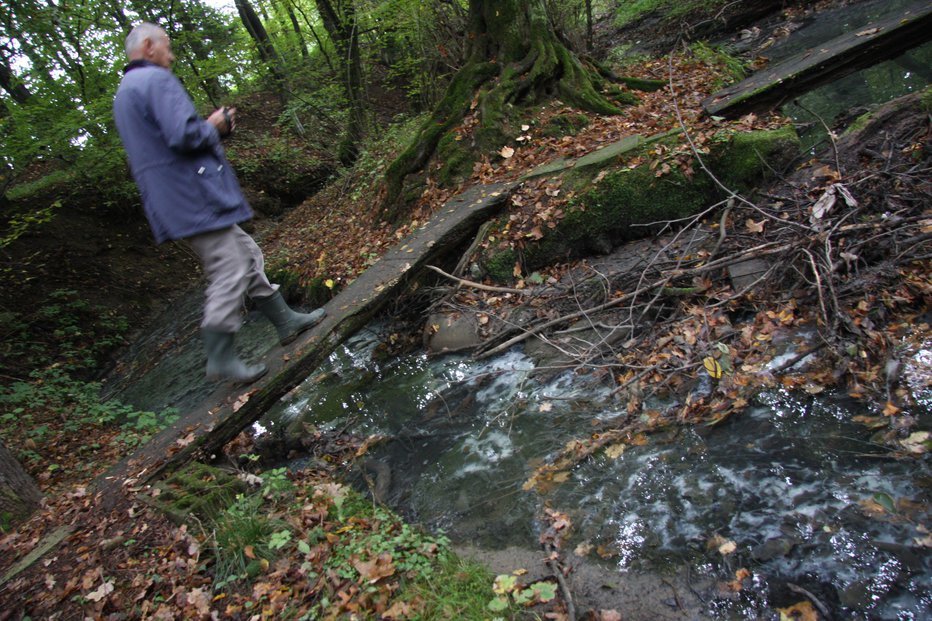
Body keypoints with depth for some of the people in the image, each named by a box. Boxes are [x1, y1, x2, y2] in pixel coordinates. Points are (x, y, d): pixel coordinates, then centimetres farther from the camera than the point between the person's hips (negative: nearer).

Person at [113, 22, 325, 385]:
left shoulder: (124, 93, 22)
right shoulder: (157, 80, -11)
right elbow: (183, 135, -25)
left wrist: (213, 127, 15)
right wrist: (213, 127, -4)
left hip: (173, 202, 11)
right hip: (194, 198, -11)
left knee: (248, 256, 16)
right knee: (228, 275, -7)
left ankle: (285, 321, 23)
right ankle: (220, 360, 0)